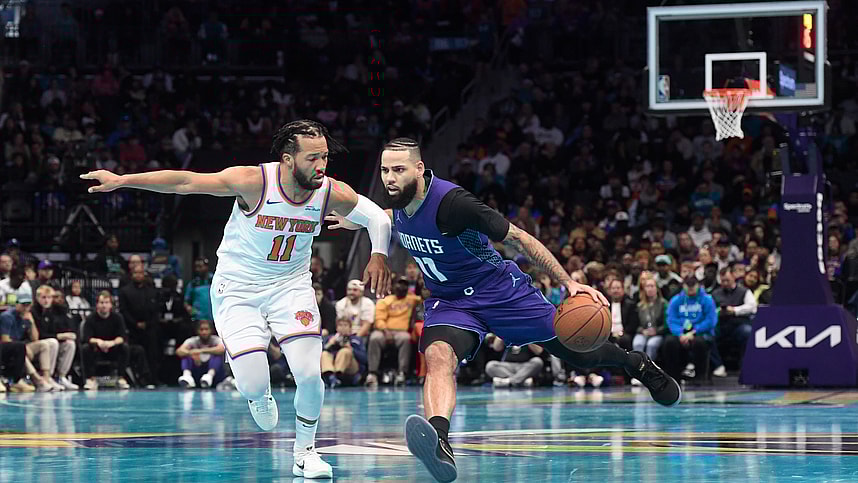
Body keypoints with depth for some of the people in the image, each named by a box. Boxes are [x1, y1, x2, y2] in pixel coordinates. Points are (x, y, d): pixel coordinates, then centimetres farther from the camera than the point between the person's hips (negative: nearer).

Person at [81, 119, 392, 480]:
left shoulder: (333, 193, -15)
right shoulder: (254, 182, -24)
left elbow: (377, 217, 2)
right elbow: (184, 183, -22)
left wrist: (378, 256, -16)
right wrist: (122, 180, -24)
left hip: (290, 285, 2)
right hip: (238, 288, -2)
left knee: (309, 373, -14)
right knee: (253, 385, -13)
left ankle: (304, 452, 11)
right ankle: (261, 398, 27)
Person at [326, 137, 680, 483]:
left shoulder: (451, 201, -28)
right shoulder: (399, 202, -7)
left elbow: (518, 238, -23)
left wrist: (569, 283, -26)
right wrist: (362, 221, 13)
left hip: (499, 291, -4)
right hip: (449, 302, 4)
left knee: (580, 354, 6)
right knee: (438, 356, -30)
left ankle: (634, 362, 39)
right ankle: (439, 442, -52)